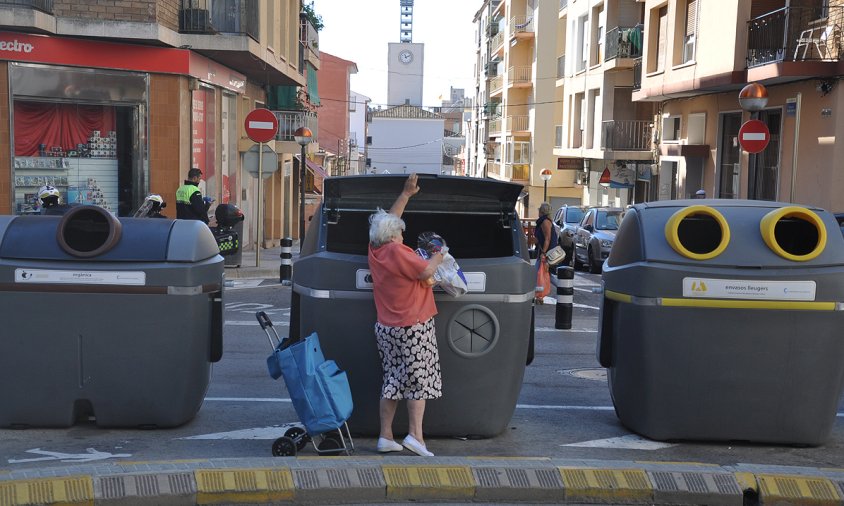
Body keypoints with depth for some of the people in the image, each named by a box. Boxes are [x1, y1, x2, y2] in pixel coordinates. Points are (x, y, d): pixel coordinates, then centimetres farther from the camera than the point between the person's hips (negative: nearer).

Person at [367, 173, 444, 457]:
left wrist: (406, 194, 26)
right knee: (418, 379, -2)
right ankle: (415, 434, -7)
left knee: (392, 380, 11)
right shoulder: (397, 251, -15)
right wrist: (438, 257, 4)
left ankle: (385, 437, 12)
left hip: (386, 327, 8)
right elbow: (426, 272, -16)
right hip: (413, 327, -7)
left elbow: (386, 221, 22)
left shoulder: (375, 250, 8)